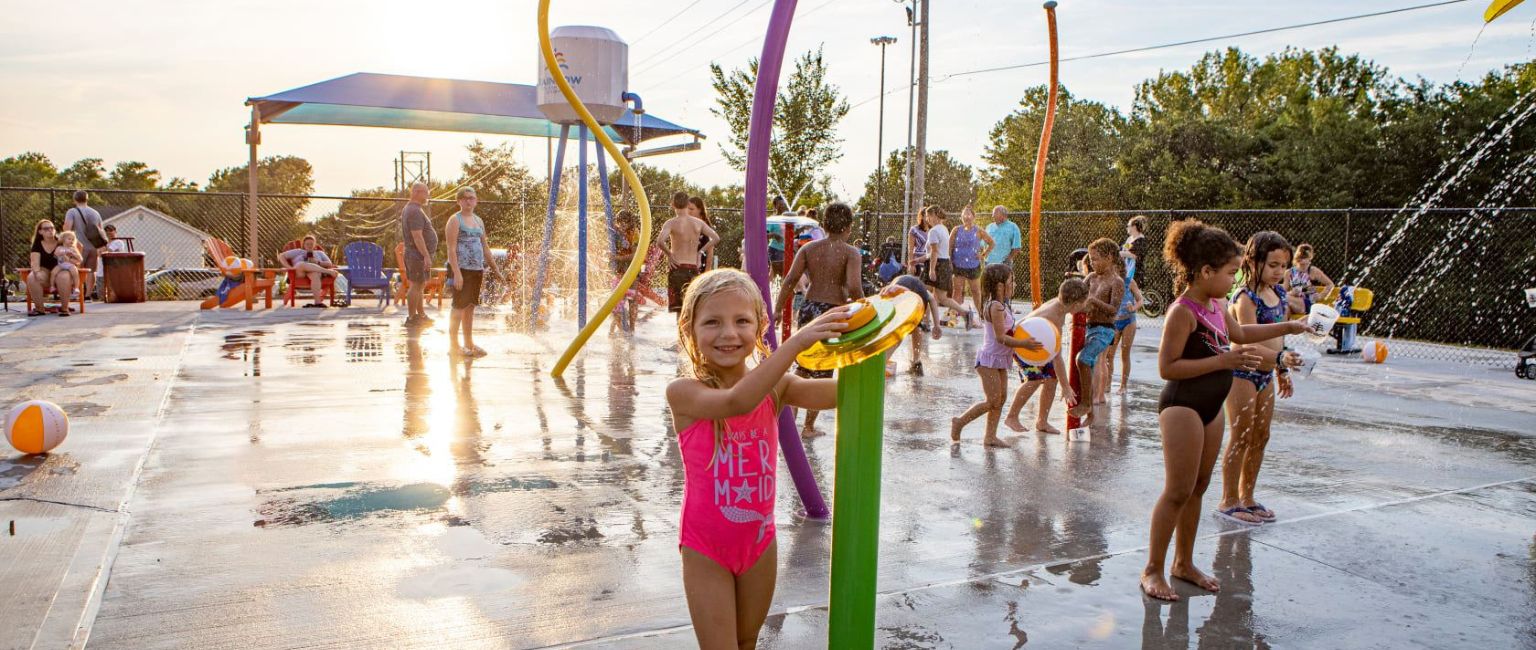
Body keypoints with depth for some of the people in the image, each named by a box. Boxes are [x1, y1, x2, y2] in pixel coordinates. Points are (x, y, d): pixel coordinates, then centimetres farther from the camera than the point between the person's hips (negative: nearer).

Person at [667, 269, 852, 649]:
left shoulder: (773, 388, -7)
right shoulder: (684, 392, -19)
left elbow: (834, 393, -22)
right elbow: (737, 402, -38)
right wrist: (796, 342, -46)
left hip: (760, 542, 4)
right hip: (706, 549, -4)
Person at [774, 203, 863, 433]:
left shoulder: (808, 248, 4)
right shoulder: (850, 252, -7)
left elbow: (790, 280, -3)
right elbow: (854, 287, -19)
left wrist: (777, 310, 1)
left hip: (808, 308, 4)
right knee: (823, 371, 7)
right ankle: (809, 425, 12)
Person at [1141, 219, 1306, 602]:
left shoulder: (1215, 306, 9)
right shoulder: (1183, 312, -20)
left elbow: (1241, 333, 29)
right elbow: (1167, 367, -24)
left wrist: (1288, 327, 25)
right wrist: (1223, 360, -25)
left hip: (1211, 408, 9)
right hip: (1182, 407, -9)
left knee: (1198, 488, 15)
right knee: (1178, 491, -5)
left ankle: (1183, 563, 28)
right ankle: (1153, 570, 6)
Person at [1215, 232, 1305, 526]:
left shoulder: (1279, 292, 8)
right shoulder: (1245, 297, -17)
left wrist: (1282, 371, 21)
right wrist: (1280, 358, -40)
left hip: (1265, 374, 8)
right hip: (1242, 372, -8)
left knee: (1261, 436, 13)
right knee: (1241, 437, -3)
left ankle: (1246, 497, 25)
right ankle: (1228, 501, 7)